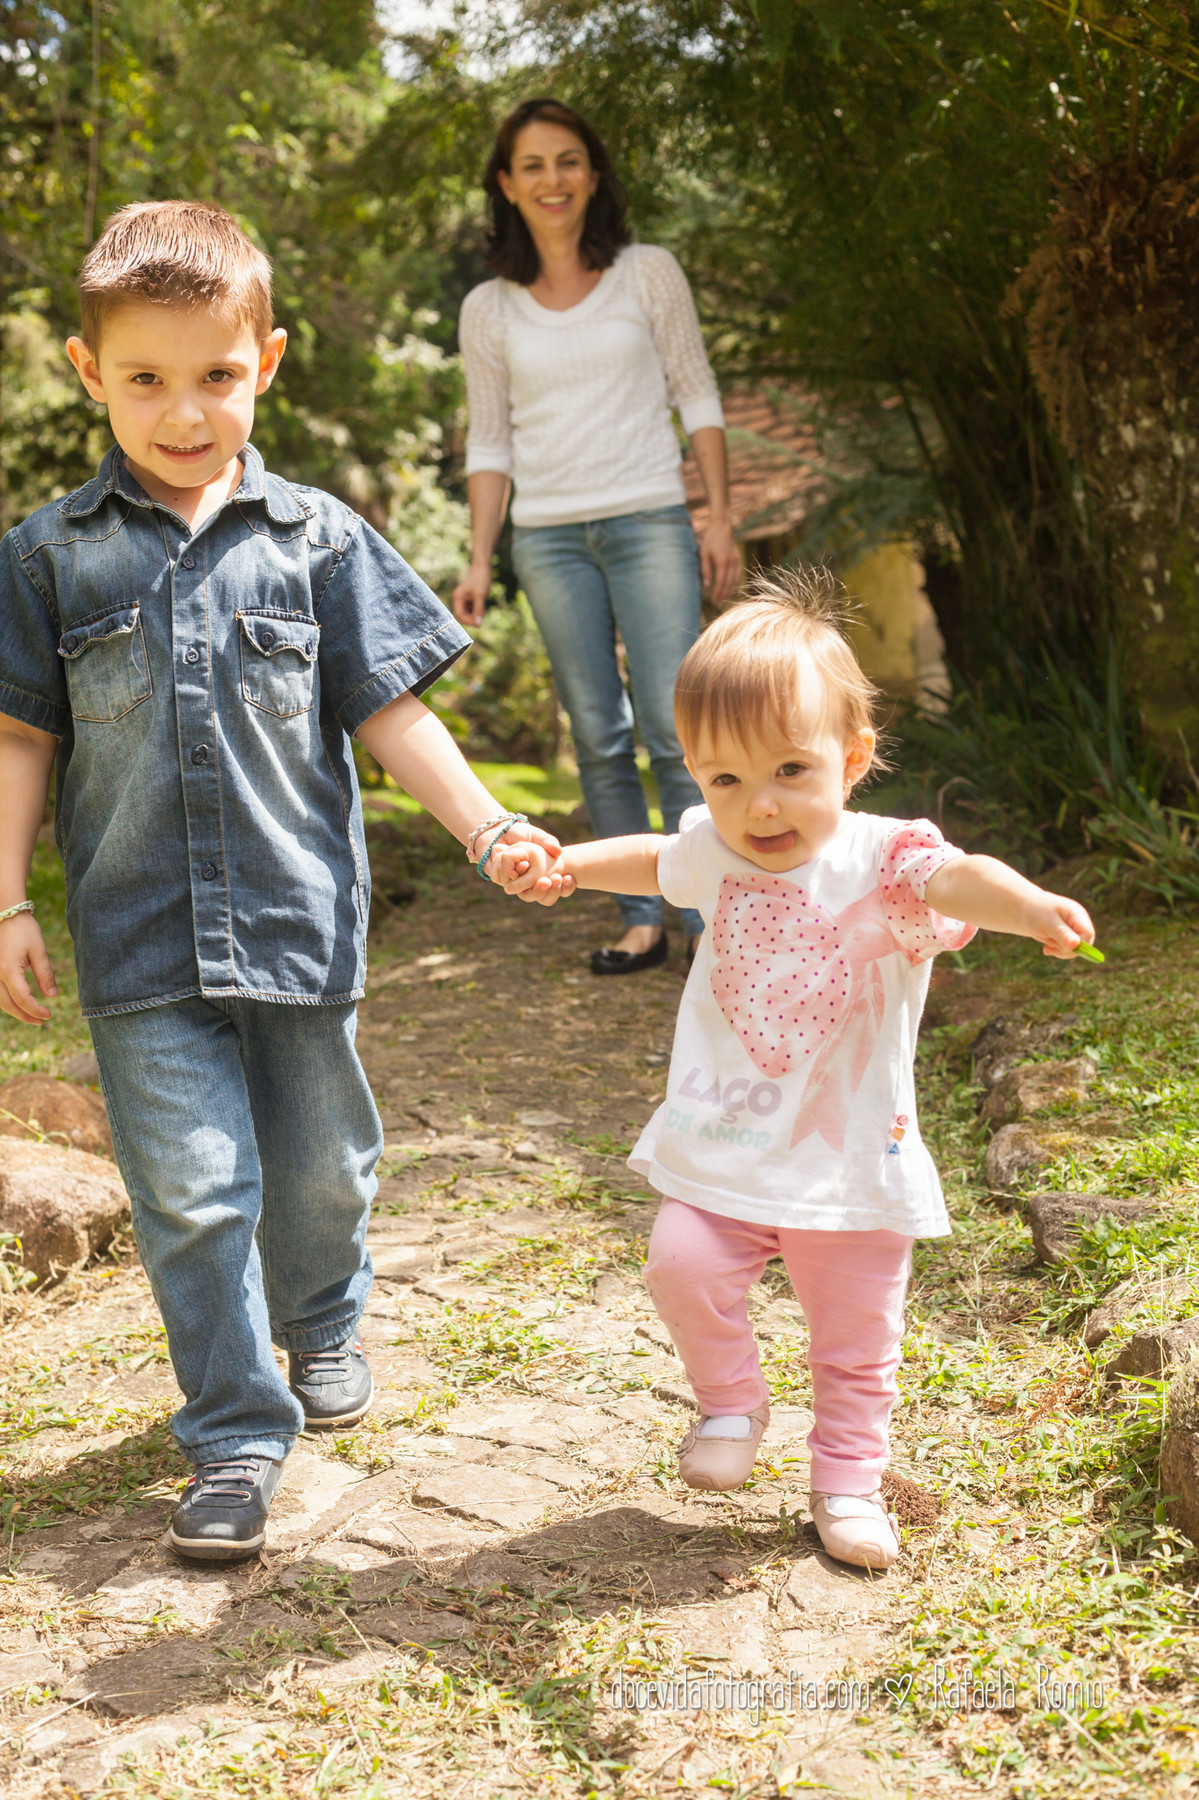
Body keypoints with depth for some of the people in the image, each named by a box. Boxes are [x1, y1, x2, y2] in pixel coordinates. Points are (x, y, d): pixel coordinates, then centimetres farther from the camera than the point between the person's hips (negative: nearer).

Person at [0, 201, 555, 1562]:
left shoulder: (318, 541, 0)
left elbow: (389, 714, 2)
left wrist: (488, 825, -9)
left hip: (298, 912, 1)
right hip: (139, 936, -1)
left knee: (319, 1163, 15)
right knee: (191, 1190, -1)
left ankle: (323, 1323, 45)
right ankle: (236, 1433, 14)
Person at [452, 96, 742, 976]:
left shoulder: (649, 274, 4)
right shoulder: (490, 309, 8)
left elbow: (697, 396, 6)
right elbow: (490, 443, 12)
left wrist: (721, 519, -1)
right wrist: (479, 561, 5)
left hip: (649, 524, -2)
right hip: (549, 538, 2)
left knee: (674, 728, -9)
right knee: (599, 739, 3)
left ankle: (708, 920, -3)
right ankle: (641, 920, 9)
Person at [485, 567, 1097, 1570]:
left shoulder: (881, 862, -19)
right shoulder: (716, 853, -3)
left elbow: (955, 880, -42)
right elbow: (654, 861, 22)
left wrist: (1033, 906, -62)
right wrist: (563, 865, 13)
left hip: (852, 1156, -2)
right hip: (724, 1144, 3)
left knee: (857, 1338, 10)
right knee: (684, 1269, -16)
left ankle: (849, 1484, 33)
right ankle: (731, 1403, 13)